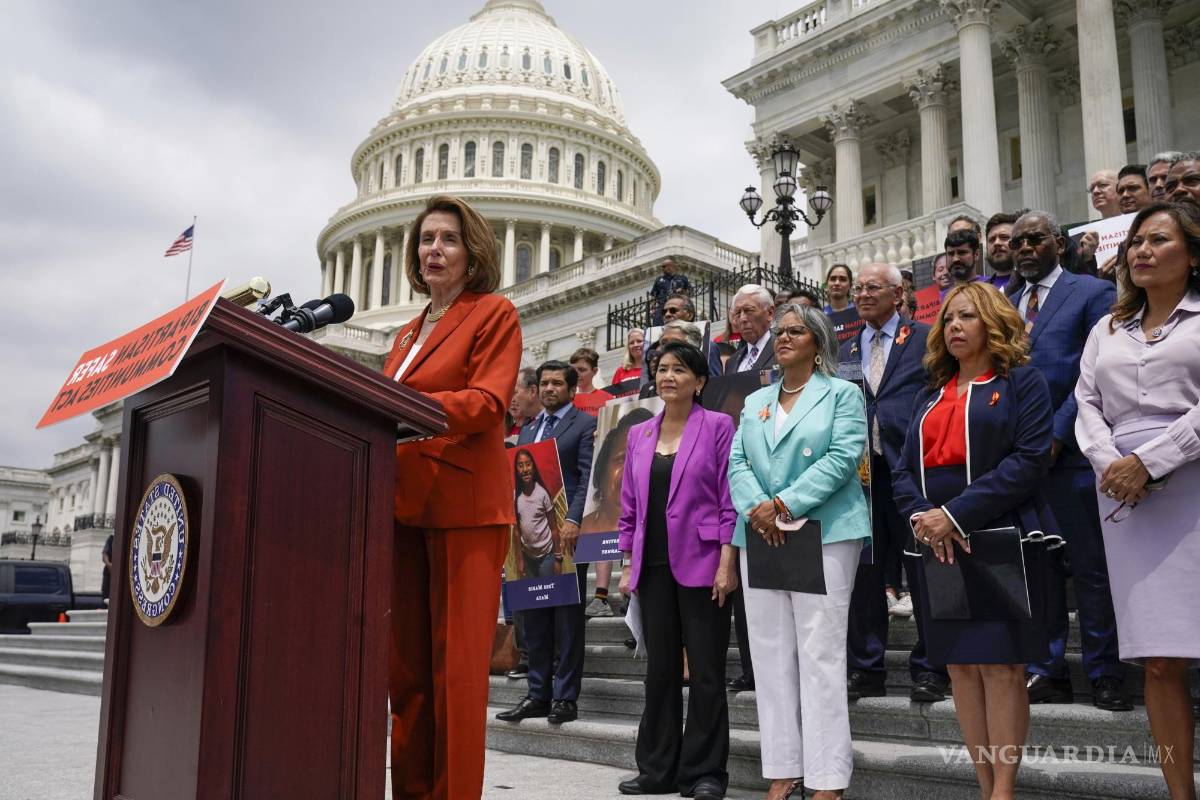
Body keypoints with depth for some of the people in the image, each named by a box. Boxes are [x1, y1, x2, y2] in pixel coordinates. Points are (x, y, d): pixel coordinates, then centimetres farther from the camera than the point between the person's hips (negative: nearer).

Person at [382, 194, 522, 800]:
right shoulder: (407, 333, 23)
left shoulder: (494, 314, 2)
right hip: (404, 504, 7)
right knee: (405, 661, 8)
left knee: (456, 663, -7)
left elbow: (486, 402, -12)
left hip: (463, 505, -7)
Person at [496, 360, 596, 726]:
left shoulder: (586, 424, -1)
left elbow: (589, 478, -11)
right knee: (534, 617, 9)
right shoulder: (528, 429, 20)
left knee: (567, 617, -1)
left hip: (565, 531, -7)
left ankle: (565, 698, 4)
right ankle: (538, 694, 16)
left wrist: (574, 520, -23)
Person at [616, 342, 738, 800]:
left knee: (705, 670, 1)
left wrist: (727, 563, -12)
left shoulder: (718, 426, -2)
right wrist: (628, 565, 10)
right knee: (660, 668, 10)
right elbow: (630, 505, 14)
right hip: (653, 566, 5)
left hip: (701, 564, -5)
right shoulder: (639, 435, 12)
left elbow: (729, 499, -6)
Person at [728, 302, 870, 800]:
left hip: (824, 535, -5)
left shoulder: (842, 394, 3)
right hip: (760, 537, 6)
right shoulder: (755, 402, 19)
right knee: (771, 655, 5)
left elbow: (844, 456, -10)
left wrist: (787, 504, -17)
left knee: (821, 655, -7)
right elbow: (737, 463, 9)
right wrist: (755, 507, -11)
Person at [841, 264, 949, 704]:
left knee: (923, 572, 2)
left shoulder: (925, 339, 3)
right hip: (861, 469, 5)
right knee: (864, 573, 8)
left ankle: (930, 669, 13)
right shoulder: (846, 350, 17)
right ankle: (866, 669, 18)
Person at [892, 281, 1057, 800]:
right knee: (959, 664, 6)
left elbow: (1029, 460, -11)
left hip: (1000, 539, -5)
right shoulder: (930, 395, 18)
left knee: (1001, 664, -4)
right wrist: (920, 517, -9)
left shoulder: (1023, 383, 2)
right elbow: (904, 469, 13)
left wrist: (955, 514, -17)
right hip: (937, 543, 6)